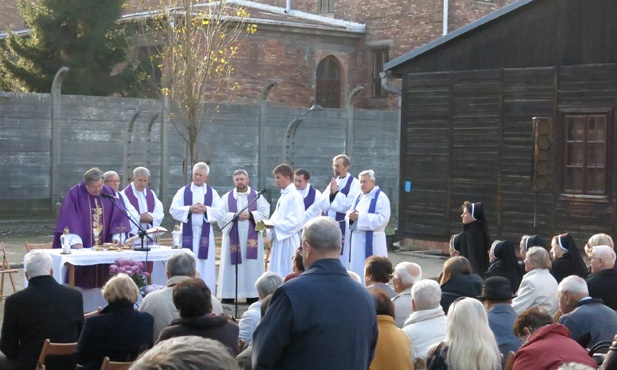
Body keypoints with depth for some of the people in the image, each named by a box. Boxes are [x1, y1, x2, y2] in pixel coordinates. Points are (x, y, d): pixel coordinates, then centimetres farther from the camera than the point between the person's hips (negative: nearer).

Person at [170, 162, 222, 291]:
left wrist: (206, 209, -15)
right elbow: (174, 210, -1)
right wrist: (190, 209, -15)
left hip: (205, 233, 1)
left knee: (205, 266, -1)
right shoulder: (183, 192, 9)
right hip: (188, 233, 0)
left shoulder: (212, 193, 10)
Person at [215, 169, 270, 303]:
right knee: (231, 267, -2)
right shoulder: (226, 197, 9)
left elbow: (265, 212, -2)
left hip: (251, 238, 0)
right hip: (233, 238, 0)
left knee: (252, 267, -1)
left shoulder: (257, 196, 8)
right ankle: (228, 297, -1)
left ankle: (252, 296, 2)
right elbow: (221, 216, -2)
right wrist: (235, 216, -15)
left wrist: (250, 215, -14)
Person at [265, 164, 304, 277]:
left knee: (286, 276, -6)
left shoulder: (294, 196, -13)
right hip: (279, 240, 9)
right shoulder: (283, 196, 14)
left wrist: (273, 225, -19)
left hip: (288, 242, -9)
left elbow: (295, 222, -20)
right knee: (277, 274, 11)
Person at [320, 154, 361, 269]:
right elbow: (323, 204, 8)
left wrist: (336, 192, -14)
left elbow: (350, 205, -17)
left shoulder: (354, 183, -7)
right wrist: (331, 193, -8)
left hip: (344, 227, -6)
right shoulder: (333, 182, 13)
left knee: (343, 259, -5)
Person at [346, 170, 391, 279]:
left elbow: (382, 219, -17)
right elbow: (349, 213, 15)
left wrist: (360, 217, -21)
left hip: (372, 240, -7)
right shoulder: (359, 196, 15)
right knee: (357, 268, 8)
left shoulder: (381, 197, -7)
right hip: (357, 239, 7)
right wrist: (350, 216, -10)